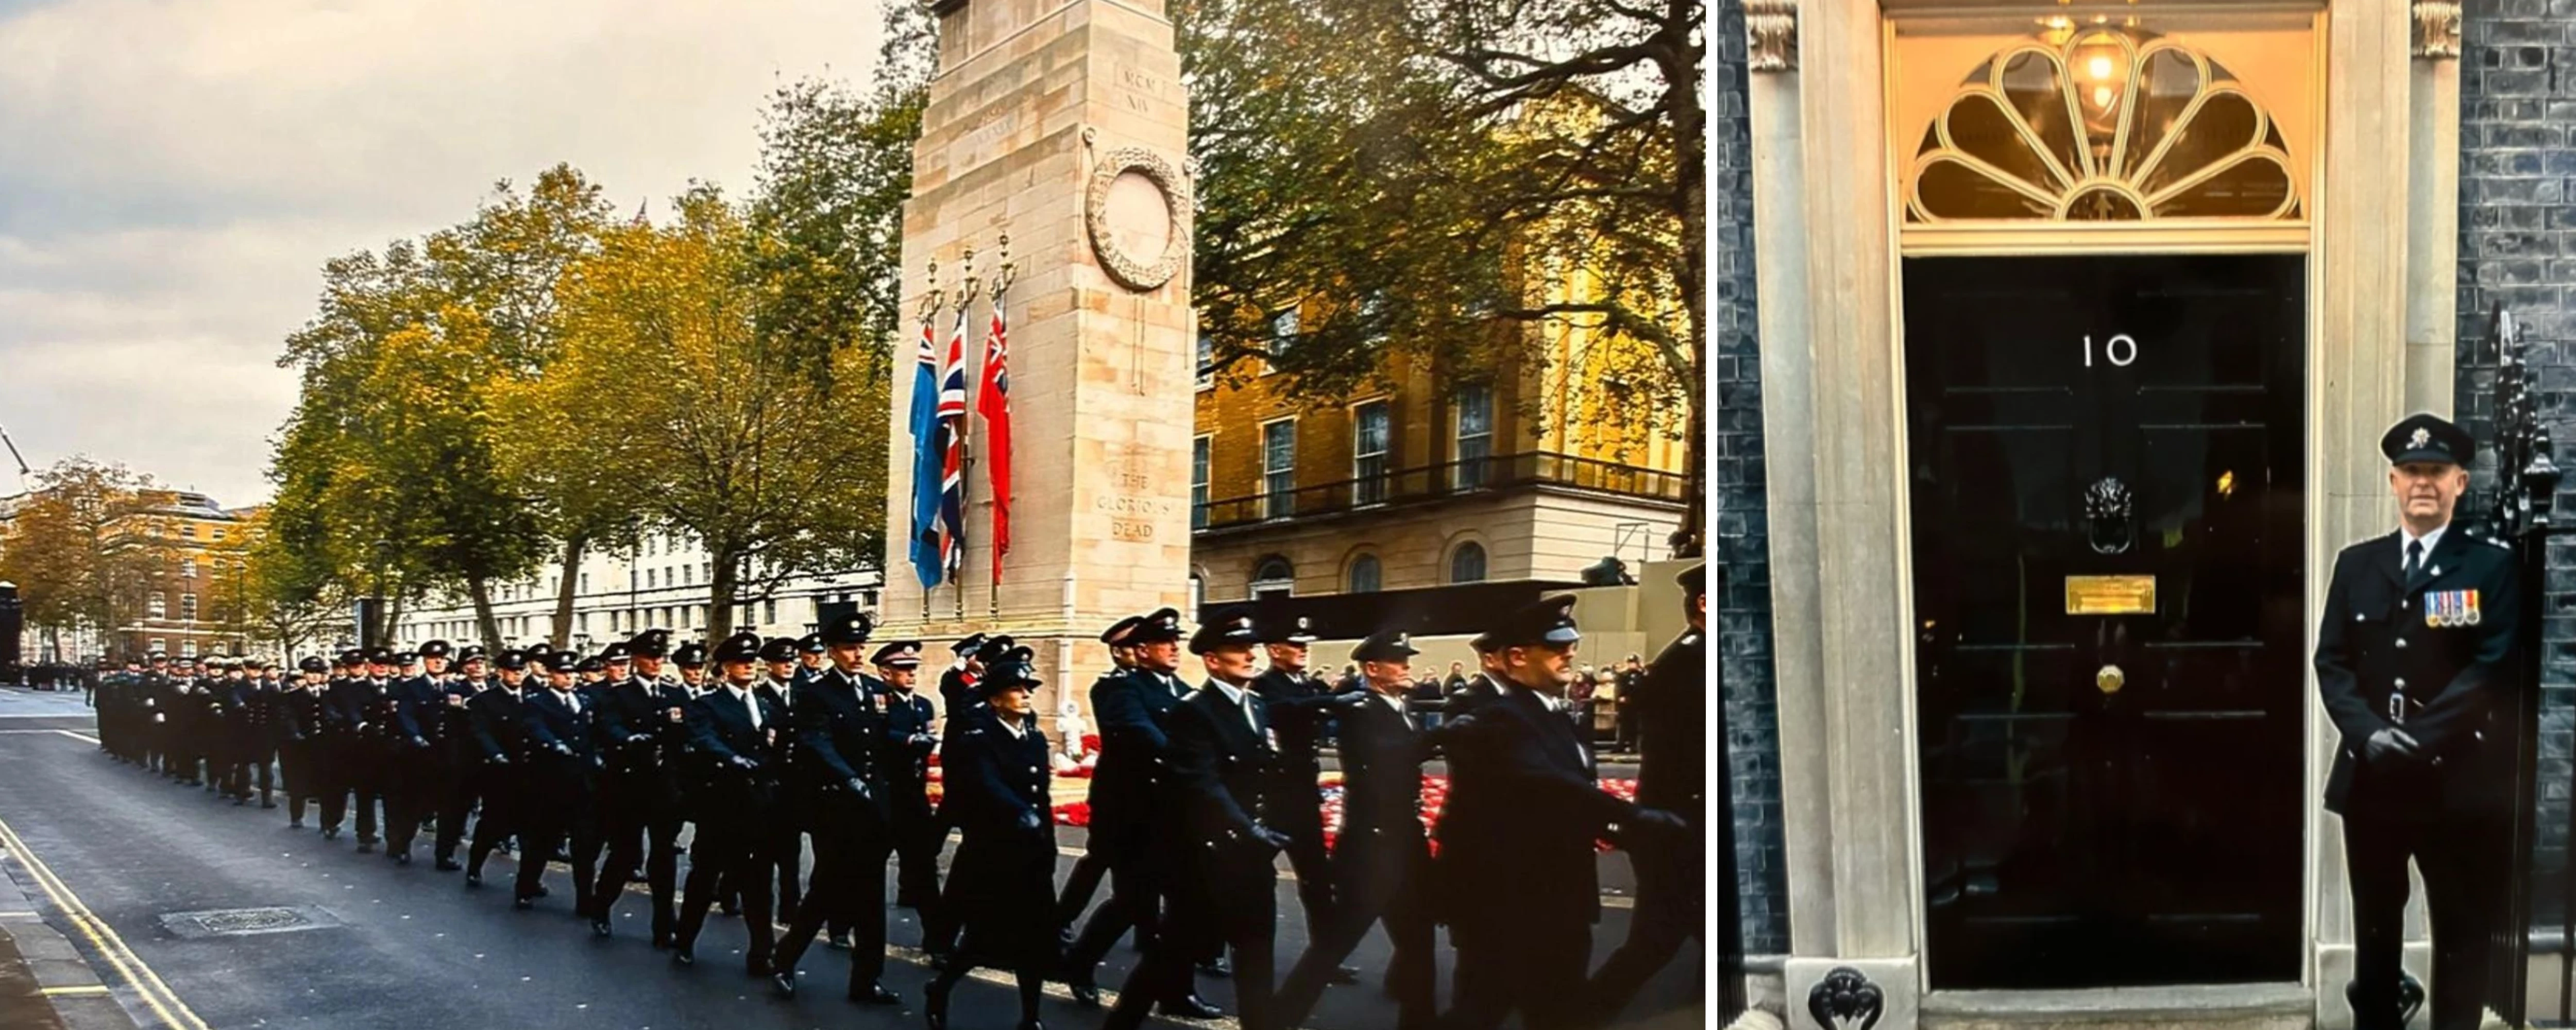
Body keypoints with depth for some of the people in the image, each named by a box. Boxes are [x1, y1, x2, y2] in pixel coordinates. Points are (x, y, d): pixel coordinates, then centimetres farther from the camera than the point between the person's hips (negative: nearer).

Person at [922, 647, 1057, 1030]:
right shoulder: (978, 739, -11)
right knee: (985, 937, -2)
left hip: (1032, 853, 6)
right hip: (990, 852, -6)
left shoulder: (1036, 739, 11)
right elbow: (987, 785, -30)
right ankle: (939, 989, 23)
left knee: (1036, 937, 4)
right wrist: (1020, 814, -45)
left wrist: (1048, 849, 13)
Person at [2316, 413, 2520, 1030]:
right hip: (2370, 777, 3)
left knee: (2462, 929, 3)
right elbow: (2332, 661, 5)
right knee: (2375, 926, 12)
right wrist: (2367, 732, -12)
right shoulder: (2356, 565, 11)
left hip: (2458, 779, -3)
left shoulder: (2492, 567, 0)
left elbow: (2494, 669, -10)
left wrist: (2421, 739, -18)